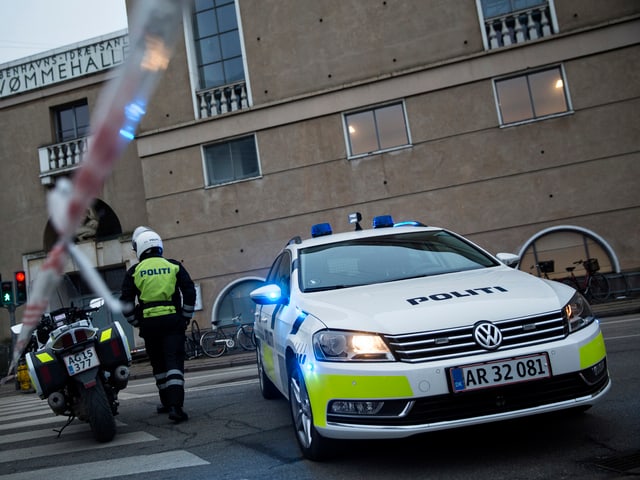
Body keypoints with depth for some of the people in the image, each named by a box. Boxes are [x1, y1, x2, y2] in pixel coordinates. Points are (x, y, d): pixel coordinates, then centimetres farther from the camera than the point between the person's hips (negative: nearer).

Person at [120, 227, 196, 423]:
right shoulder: (174, 266, 5)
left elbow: (126, 302, 2)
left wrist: (136, 323, 14)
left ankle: (167, 402, 25)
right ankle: (175, 405, -18)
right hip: (173, 321, -1)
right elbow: (190, 293, 2)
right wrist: (186, 317, 10)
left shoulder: (134, 272, 5)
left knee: (158, 364, 16)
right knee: (174, 362, -5)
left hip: (149, 323, 1)